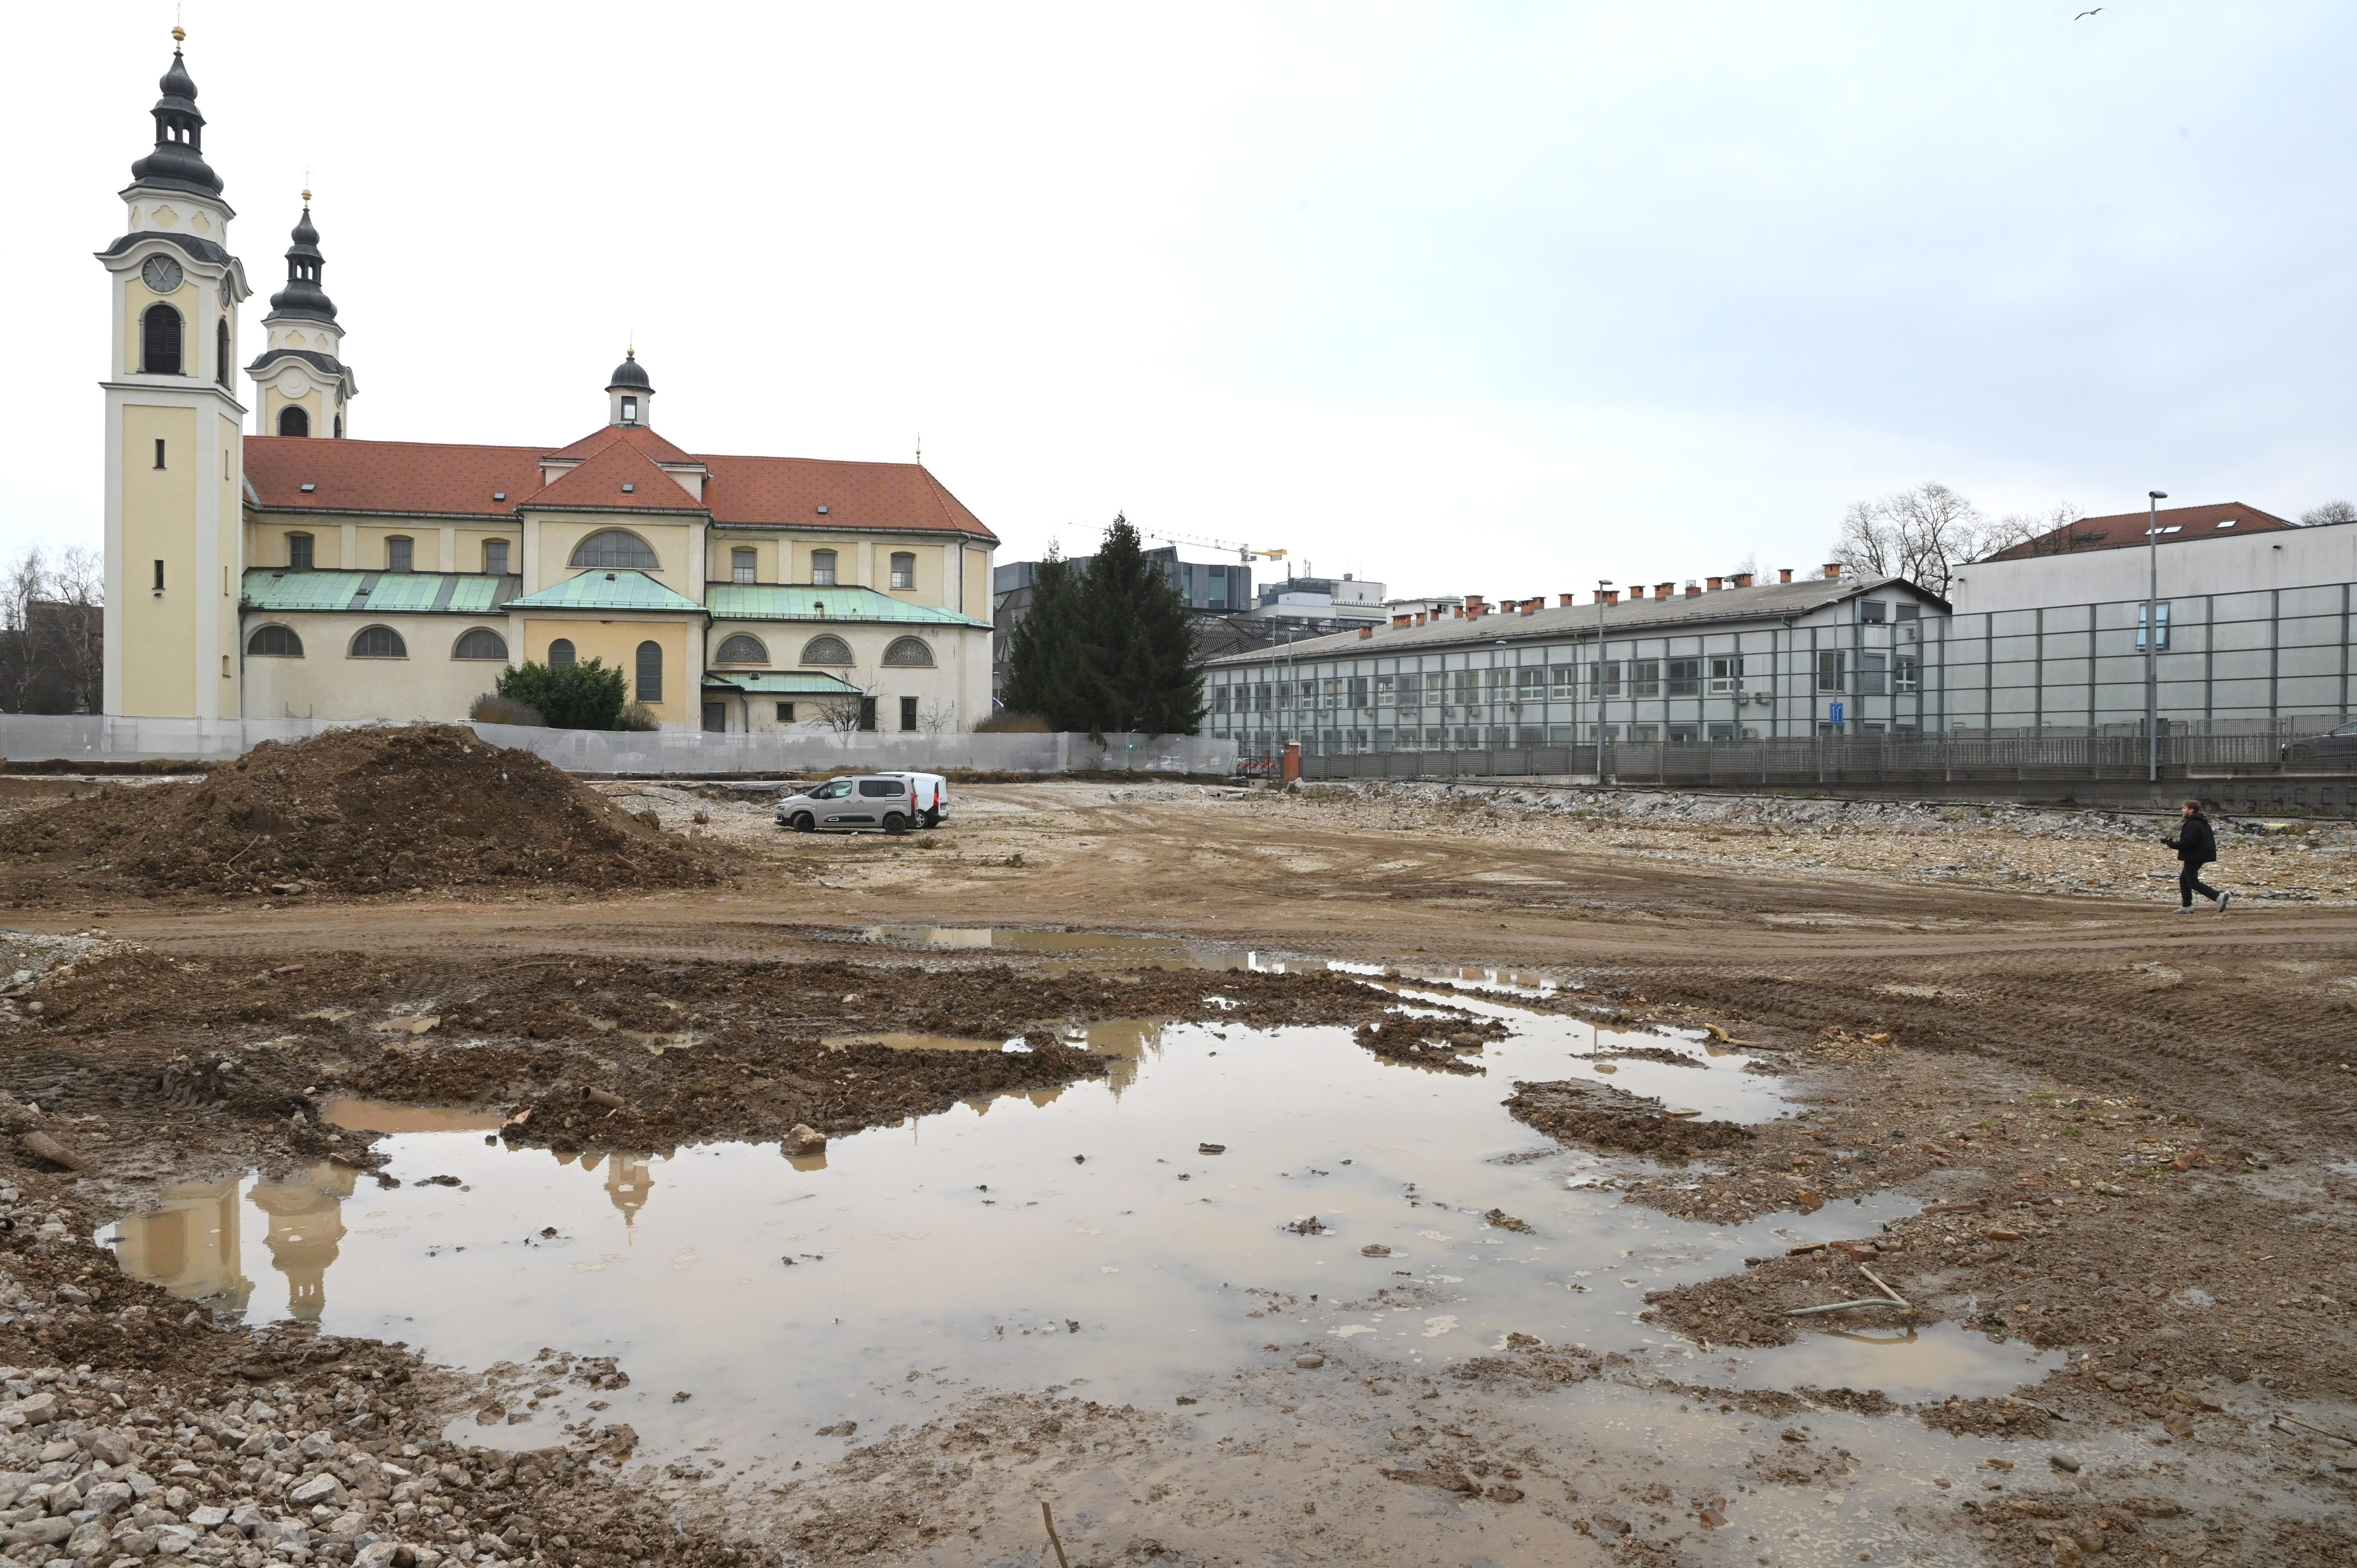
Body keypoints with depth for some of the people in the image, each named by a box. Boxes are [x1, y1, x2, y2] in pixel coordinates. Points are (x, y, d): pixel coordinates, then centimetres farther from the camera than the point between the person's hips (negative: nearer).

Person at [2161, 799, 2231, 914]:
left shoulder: (2192, 825, -20)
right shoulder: (2202, 823, 14)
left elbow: (2186, 843, -26)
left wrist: (2170, 843, -14)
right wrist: (2177, 842, 12)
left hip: (2193, 857, -11)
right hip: (2200, 856, 11)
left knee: (2193, 883, -7)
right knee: (2184, 880, 16)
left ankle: (2219, 896, -18)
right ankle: (2187, 907, 18)